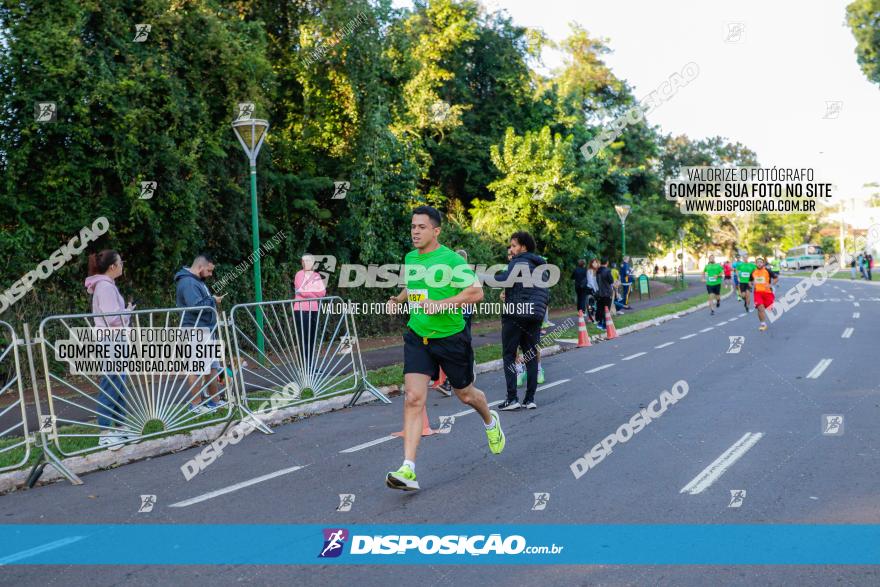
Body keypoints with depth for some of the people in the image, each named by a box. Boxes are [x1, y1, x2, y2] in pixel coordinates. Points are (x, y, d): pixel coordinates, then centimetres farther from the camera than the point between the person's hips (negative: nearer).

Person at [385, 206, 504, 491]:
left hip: (451, 337, -4)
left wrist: (440, 304, -27)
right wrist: (398, 299, 8)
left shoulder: (451, 259, -15)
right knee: (413, 398, -12)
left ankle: (490, 421, 52)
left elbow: (476, 292, -19)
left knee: (465, 394, 15)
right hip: (417, 337, 4)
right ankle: (408, 471, -16)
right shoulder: (410, 258, 6)